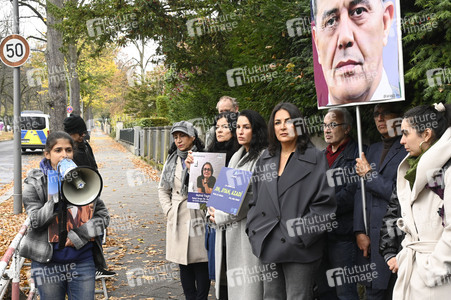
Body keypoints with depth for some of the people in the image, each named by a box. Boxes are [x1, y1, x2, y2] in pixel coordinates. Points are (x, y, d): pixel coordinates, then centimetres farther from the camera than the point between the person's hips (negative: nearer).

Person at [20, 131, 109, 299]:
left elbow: (103, 216, 4)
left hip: (82, 261, 1)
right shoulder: (35, 184, -2)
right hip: (47, 262, -1)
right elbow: (36, 222, -10)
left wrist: (78, 235, -10)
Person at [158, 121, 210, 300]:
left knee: (200, 263, -2)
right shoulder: (172, 161, 12)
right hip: (178, 220, 5)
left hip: (199, 217, -5)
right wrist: (168, 210, 7)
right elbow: (163, 189, 18)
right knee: (183, 264, 10)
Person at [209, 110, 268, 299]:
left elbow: (255, 197, -16)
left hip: (248, 229, -8)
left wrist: (221, 217, -11)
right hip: (228, 229, 8)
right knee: (230, 283, 9)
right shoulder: (237, 157, 18)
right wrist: (214, 212, 3)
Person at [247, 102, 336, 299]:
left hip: (299, 247, -5)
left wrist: (303, 235, -13)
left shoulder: (315, 158, -3)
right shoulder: (266, 159, 14)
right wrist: (254, 229, 5)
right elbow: (255, 200, 18)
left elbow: (325, 203, -8)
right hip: (268, 246, 5)